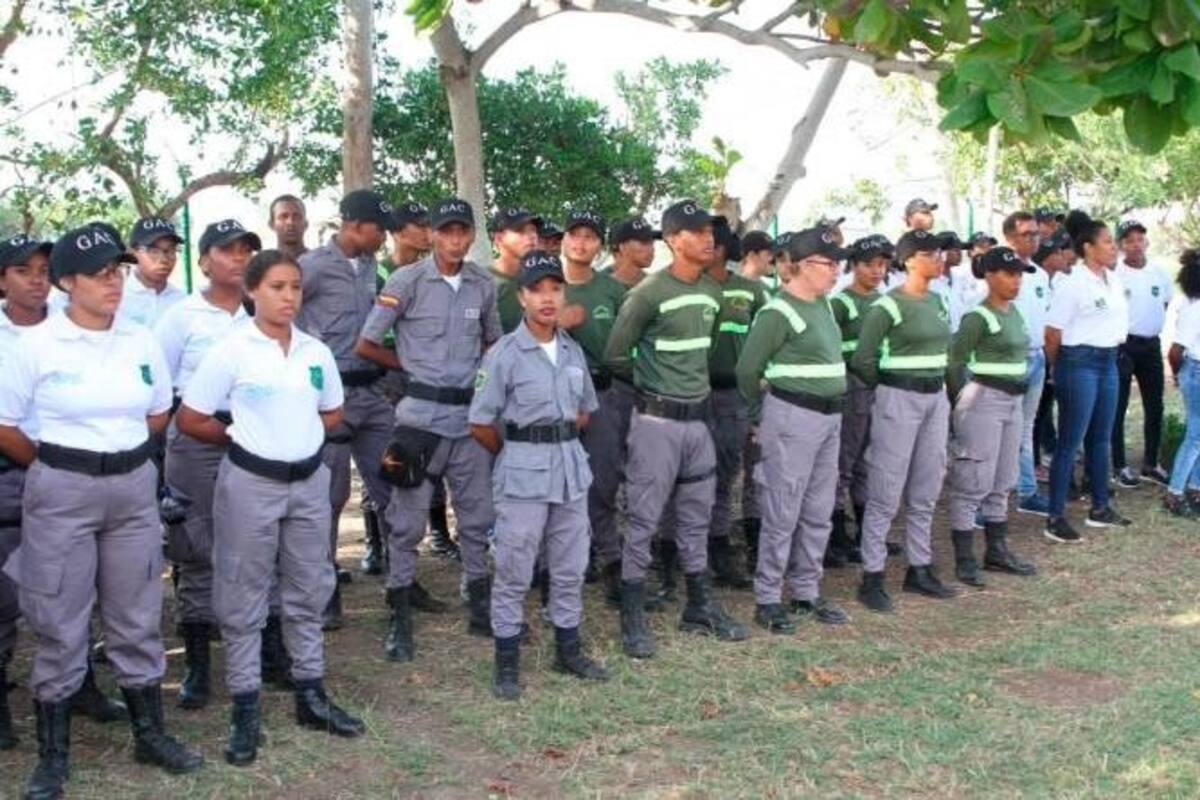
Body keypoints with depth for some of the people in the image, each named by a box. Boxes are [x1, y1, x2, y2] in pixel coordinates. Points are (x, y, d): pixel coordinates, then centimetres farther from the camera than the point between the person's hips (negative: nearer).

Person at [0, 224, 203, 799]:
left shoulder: (141, 341, 2)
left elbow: (158, 415, 15)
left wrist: (117, 450, 9)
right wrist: (57, 467, 6)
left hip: (134, 487, 4)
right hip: (61, 493, -3)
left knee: (137, 618, 12)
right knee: (60, 626, 5)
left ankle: (150, 734, 26)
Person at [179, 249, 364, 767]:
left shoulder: (316, 352, 3)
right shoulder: (230, 351, -9)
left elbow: (332, 414, 17)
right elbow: (191, 421, -6)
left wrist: (294, 434, 5)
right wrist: (244, 439, 2)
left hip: (309, 480, 5)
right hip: (250, 482, -4)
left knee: (308, 590, 13)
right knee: (244, 597, 4)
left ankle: (310, 694, 25)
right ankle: (244, 708, 13)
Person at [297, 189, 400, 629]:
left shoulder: (369, 266, 12)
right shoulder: (314, 265, -9)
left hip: (372, 391, 6)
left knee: (392, 486, 9)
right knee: (328, 496, 2)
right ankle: (323, 595, 13)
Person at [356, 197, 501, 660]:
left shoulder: (484, 285, 4)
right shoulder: (407, 281, -7)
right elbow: (365, 346, -5)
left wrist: (475, 372, 5)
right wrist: (415, 368, 3)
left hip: (469, 413, 4)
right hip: (421, 412, -4)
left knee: (478, 515, 12)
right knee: (408, 521, 2)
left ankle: (481, 608, 25)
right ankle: (399, 620, 11)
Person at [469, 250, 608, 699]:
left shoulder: (573, 351, 6)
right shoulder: (505, 354, -11)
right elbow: (480, 425, -9)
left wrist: (562, 446, 9)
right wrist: (518, 455, 3)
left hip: (571, 467, 5)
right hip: (523, 474, -5)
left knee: (571, 568, 14)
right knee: (514, 573, 3)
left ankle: (568, 650, 28)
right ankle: (506, 663, 14)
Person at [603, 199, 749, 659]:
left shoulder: (712, 292, 7)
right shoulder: (649, 294, -15)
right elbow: (616, 356, -9)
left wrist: (693, 384, 14)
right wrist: (649, 384, 4)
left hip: (697, 418, 7)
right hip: (657, 420, -7)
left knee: (696, 518, 16)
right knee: (644, 520, -1)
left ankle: (700, 608, 28)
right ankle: (633, 620, 8)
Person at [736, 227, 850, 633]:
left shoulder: (823, 305, 11)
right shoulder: (779, 312, -14)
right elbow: (747, 369, -9)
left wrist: (832, 410, 15)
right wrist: (761, 417, 4)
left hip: (829, 417, 8)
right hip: (792, 417, -8)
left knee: (818, 513, 14)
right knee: (783, 513, -1)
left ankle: (806, 592, 26)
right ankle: (767, 599, 10)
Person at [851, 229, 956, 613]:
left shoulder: (936, 301, 11)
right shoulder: (889, 305, -13)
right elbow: (862, 359, -12)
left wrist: (935, 384, 11)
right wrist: (889, 387, 1)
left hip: (936, 398, 8)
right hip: (899, 400, -8)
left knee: (925, 492, 14)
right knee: (886, 493, -3)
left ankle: (920, 569, 25)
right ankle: (872, 577, 4)